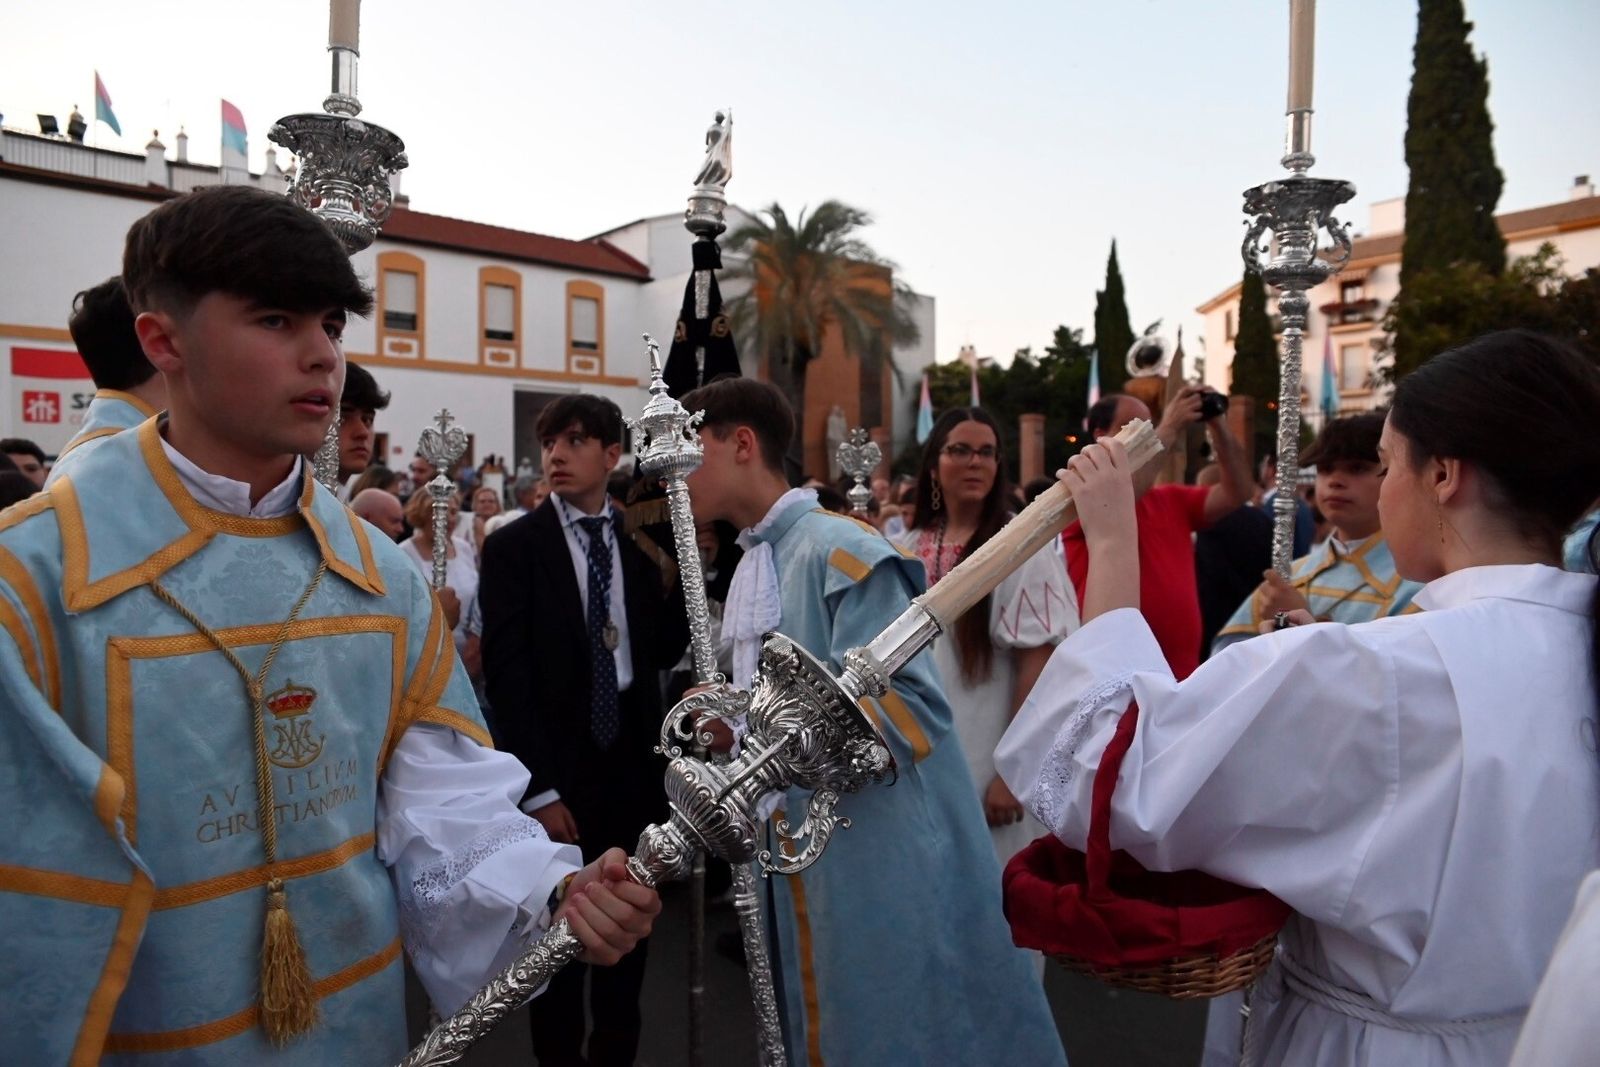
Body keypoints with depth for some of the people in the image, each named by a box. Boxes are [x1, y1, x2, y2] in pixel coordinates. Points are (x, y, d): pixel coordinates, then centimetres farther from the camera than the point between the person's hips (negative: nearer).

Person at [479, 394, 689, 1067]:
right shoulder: (513, 546, -7)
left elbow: (662, 653, 3)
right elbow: (506, 674, -11)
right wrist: (538, 789, -13)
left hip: (633, 759, 4)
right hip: (558, 767, -3)